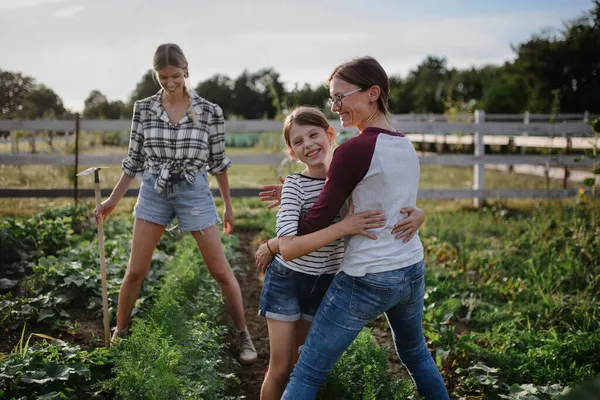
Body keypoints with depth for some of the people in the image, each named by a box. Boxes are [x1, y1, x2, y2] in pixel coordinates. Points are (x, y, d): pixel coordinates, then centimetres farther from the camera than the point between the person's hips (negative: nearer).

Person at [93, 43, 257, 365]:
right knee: (135, 270, 5)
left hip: (194, 192, -1)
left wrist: (229, 205, 7)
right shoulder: (143, 109, -1)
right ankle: (119, 333, 25)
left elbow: (218, 161, 3)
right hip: (153, 192, 2)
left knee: (220, 271, 2)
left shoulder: (209, 111, -6)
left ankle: (243, 335, 17)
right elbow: (134, 159, 8)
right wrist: (114, 199, 9)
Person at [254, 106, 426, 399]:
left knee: (298, 362, 18)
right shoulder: (294, 185, -19)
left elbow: (408, 209, -1)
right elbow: (288, 249, -32)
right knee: (281, 370, 4)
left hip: (326, 283, 4)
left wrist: (416, 216, -26)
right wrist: (342, 227, -39)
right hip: (287, 280, -3)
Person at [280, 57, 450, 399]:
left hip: (365, 281, -8)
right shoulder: (407, 146, 6)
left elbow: (318, 222, -15)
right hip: (412, 271, 8)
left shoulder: (355, 150, -18)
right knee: (416, 354, 31)